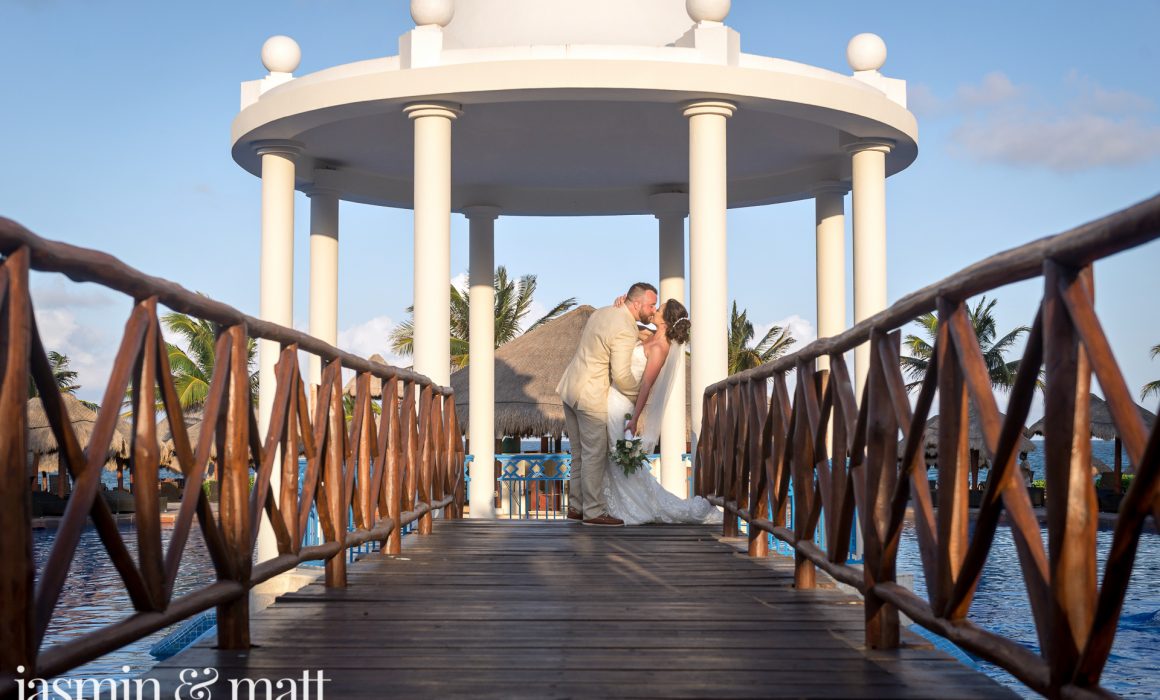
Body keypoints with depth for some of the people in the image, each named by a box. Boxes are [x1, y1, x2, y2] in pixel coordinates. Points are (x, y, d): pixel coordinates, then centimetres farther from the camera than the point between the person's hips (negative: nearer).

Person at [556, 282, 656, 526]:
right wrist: (639, 396, -6)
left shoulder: (600, 313, 9)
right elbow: (621, 374, -21)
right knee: (594, 455, -2)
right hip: (591, 396, -9)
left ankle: (576, 506, 20)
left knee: (580, 453, 15)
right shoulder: (625, 330, -19)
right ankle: (594, 512, 3)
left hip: (569, 388, 9)